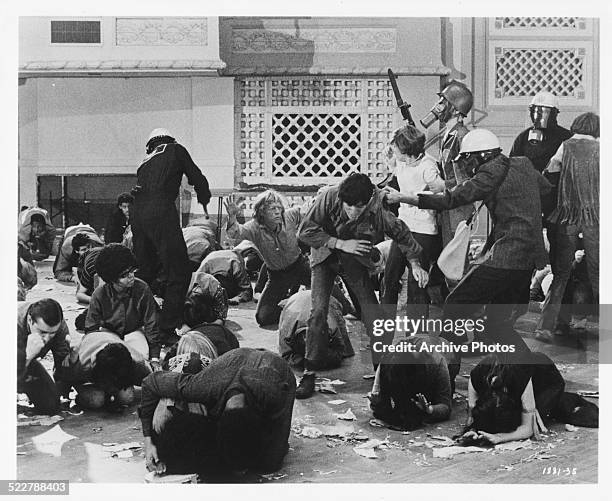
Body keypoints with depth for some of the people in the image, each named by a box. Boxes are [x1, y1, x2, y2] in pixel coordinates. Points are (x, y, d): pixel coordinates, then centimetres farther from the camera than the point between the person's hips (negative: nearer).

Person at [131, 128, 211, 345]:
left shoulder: (145, 161, 30)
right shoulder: (175, 150, 16)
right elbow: (197, 178, 16)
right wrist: (205, 201, 34)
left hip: (138, 214, 7)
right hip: (161, 212, -6)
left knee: (144, 273, 19)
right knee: (178, 273, -3)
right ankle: (167, 331, -8)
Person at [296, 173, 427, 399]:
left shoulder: (379, 209, -26)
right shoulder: (328, 198, -28)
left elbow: (401, 234, -10)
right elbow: (305, 231, -21)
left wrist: (414, 263, -21)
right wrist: (341, 244, -27)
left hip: (356, 261, 1)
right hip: (326, 256, -1)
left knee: (373, 312, -7)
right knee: (318, 311, -14)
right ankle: (309, 374, -5)